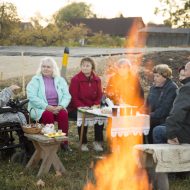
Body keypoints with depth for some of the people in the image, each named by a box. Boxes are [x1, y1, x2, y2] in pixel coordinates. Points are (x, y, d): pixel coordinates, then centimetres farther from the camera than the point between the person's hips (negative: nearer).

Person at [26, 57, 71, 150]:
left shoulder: (60, 80, 12)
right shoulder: (35, 80, 3)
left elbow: (67, 96, 5)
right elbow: (32, 97, -10)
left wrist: (61, 106, -16)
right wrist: (47, 107, -20)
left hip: (57, 108, 2)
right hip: (40, 109, -2)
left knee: (63, 114, -29)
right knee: (48, 115, -34)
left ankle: (64, 142, -20)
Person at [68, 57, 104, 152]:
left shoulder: (97, 80, 9)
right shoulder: (75, 79, -5)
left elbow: (99, 96, 10)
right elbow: (74, 97, -9)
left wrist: (95, 105, -11)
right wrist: (83, 107, -23)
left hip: (92, 107, 4)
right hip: (78, 108, -4)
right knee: (82, 116, -34)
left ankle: (98, 142, -9)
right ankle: (83, 143, -16)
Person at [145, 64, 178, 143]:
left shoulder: (172, 88, -9)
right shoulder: (154, 87, 15)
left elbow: (165, 108, -16)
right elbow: (148, 103, 21)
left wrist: (152, 115, -18)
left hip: (164, 121, -6)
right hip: (153, 119, 7)